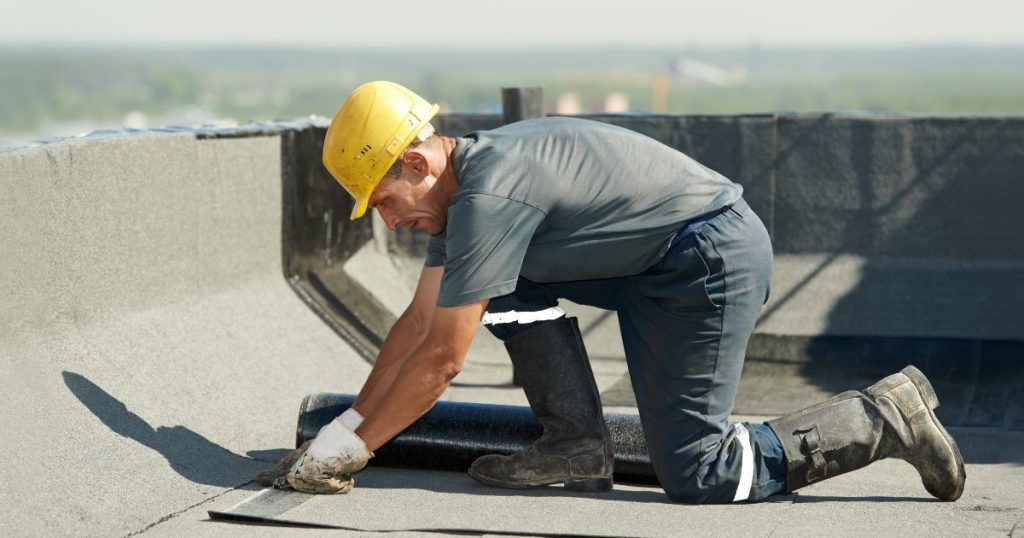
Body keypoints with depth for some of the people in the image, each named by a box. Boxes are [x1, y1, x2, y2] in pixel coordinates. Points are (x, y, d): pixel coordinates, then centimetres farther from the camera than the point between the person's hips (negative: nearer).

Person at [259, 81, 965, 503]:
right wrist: (345, 425, 12)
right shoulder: (462, 182, 8)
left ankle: (885, 417, 0)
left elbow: (440, 359, -19)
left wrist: (353, 447, -11)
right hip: (653, 267, 10)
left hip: (714, 259, -10)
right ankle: (578, 444, 7)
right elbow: (418, 323, 14)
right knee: (507, 282, 7)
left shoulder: (489, 196, -22)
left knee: (696, 477, -8)